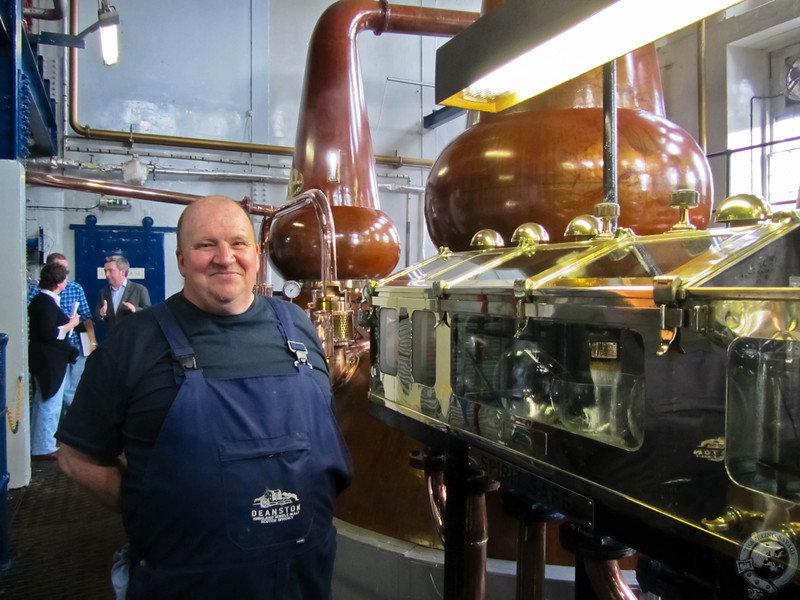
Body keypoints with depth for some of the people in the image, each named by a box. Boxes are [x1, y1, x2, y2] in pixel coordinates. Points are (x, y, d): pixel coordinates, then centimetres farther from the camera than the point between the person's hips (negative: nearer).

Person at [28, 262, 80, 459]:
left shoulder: (39, 300, 10)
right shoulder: (47, 303, -20)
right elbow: (49, 333, -28)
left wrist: (66, 322, 7)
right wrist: (69, 325, -14)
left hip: (43, 360, 11)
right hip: (50, 360, -11)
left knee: (41, 402, 19)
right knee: (50, 404, -2)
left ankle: (36, 444, 30)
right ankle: (45, 447, 6)